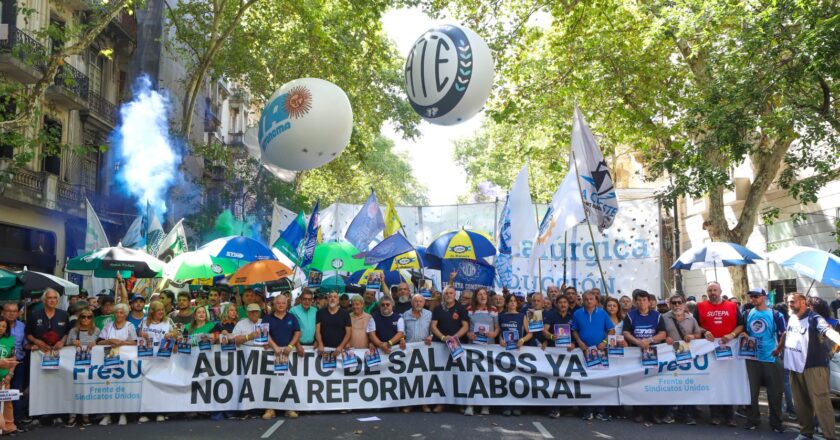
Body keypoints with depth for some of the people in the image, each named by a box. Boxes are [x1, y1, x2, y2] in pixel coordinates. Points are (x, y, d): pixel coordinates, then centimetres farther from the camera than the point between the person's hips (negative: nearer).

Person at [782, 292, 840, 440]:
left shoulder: (814, 318, -12)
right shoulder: (791, 318, 10)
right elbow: (786, 333, 29)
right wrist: (778, 348, 40)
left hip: (814, 366, -7)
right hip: (795, 367, 7)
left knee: (821, 403, -8)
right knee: (801, 403, 14)